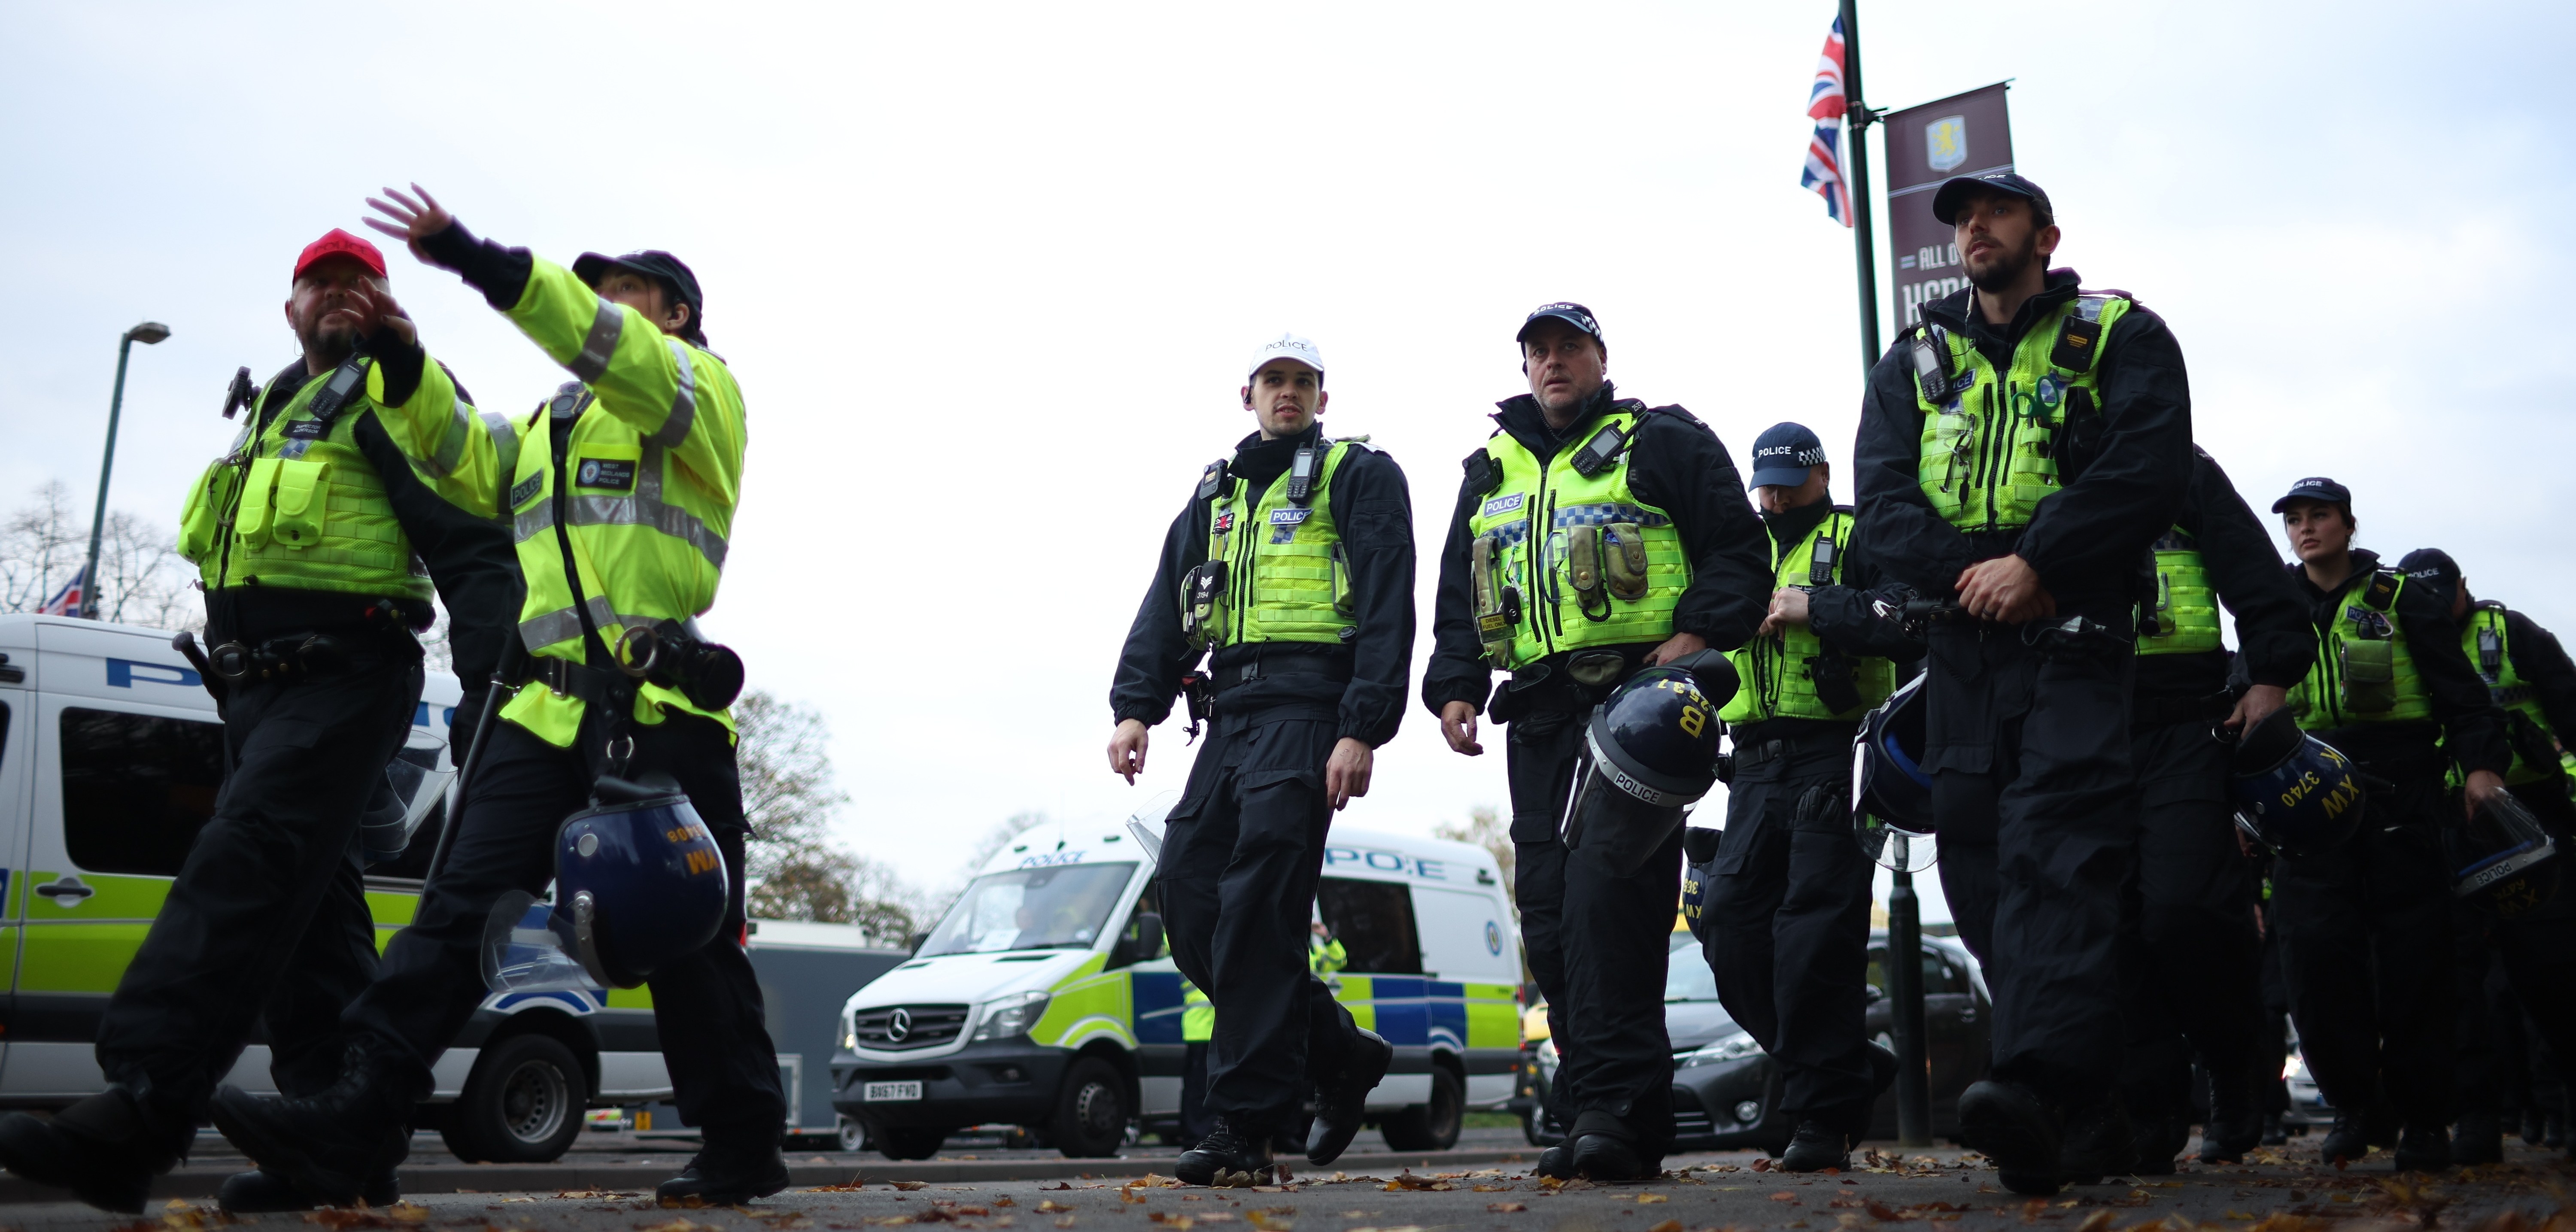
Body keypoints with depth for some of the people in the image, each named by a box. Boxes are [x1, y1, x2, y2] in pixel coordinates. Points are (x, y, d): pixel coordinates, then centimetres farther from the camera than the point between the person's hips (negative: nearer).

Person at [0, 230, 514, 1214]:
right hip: (255, 688, 9)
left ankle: (139, 1110, -31)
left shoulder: (393, 401, 0)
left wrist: (484, 683, -21)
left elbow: (473, 548, -10)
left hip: (345, 678, -9)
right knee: (310, 907, 5)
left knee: (243, 865, -22)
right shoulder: (273, 410, 26)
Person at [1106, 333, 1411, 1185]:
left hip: (1308, 707, -7)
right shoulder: (1216, 493, 26)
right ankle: (1338, 1051, 14)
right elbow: (1167, 608, 18)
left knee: (1258, 908, -14)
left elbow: (1388, 610, -6)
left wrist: (1363, 731, -17)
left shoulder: (1359, 475, 6)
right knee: (1188, 889, -1)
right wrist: (1136, 706, 2)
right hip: (1232, 711, 7)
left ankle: (1245, 1126, -11)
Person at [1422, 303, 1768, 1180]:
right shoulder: (1491, 472, 24)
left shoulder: (1663, 442, 9)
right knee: (1550, 914, 3)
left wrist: (1696, 637, -13)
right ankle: (1593, 1112, 10)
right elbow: (1456, 595, 25)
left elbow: (1737, 549, 2)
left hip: (1637, 701, -6)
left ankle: (1616, 1110, -19)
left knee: (1608, 892, -18)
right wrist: (1455, 687, 11)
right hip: (1540, 715, 6)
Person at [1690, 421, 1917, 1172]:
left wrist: (1815, 609, -14)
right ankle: (1853, 1071, 14)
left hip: (1835, 759, -7)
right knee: (1729, 923, -1)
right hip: (1758, 767, 7)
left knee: (1815, 937, -10)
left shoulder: (1861, 541, 3)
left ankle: (1827, 1114, -1)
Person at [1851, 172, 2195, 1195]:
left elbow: (2149, 468, -6)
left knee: (2054, 850, -20)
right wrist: (1970, 572, -10)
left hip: (2076, 634, -4)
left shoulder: (2122, 337, 10)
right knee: (1979, 869, 0)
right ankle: (2091, 1115, 6)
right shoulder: (1913, 363, 21)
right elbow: (1882, 500, 7)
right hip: (1961, 644, 4)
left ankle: (2039, 1087, -33)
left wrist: (2035, 561, -16)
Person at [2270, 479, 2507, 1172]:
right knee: (2314, 949, -8)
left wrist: (2482, 763, -13)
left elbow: (2460, 688, 2)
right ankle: (2352, 1105, 7)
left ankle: (2422, 1119, 8)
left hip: (2401, 798, -2)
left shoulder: (2402, 601, 7)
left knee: (2413, 958, -2)